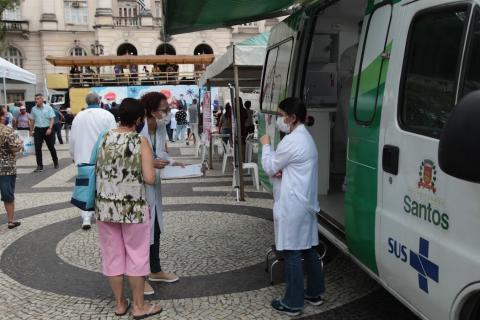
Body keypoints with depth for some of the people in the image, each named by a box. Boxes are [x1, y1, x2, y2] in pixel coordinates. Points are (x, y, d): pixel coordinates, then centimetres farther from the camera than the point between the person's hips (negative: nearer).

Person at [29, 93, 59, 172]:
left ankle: (55, 163, 24)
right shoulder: (33, 109, 6)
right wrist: (31, 130, 9)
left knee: (51, 147, 7)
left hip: (47, 129, -2)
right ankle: (39, 166, 2)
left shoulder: (48, 108, -3)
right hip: (38, 130, 3)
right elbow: (32, 120, 13)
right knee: (37, 148, -3)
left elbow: (52, 119, -7)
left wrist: (50, 128, -18)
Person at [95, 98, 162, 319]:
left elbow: (97, 170, 11)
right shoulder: (141, 142, -11)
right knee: (136, 255, 10)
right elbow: (149, 179, -16)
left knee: (112, 254, 14)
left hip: (105, 206, 4)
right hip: (133, 207, -3)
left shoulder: (104, 138, 1)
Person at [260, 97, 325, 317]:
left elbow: (269, 167, -9)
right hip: (305, 202, 10)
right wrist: (279, 171, 0)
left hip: (292, 205, -10)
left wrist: (266, 145, 6)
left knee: (292, 253, -2)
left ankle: (293, 303, 7)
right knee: (308, 249, 16)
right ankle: (314, 293, 27)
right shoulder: (305, 137, 14)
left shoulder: (291, 141, -18)